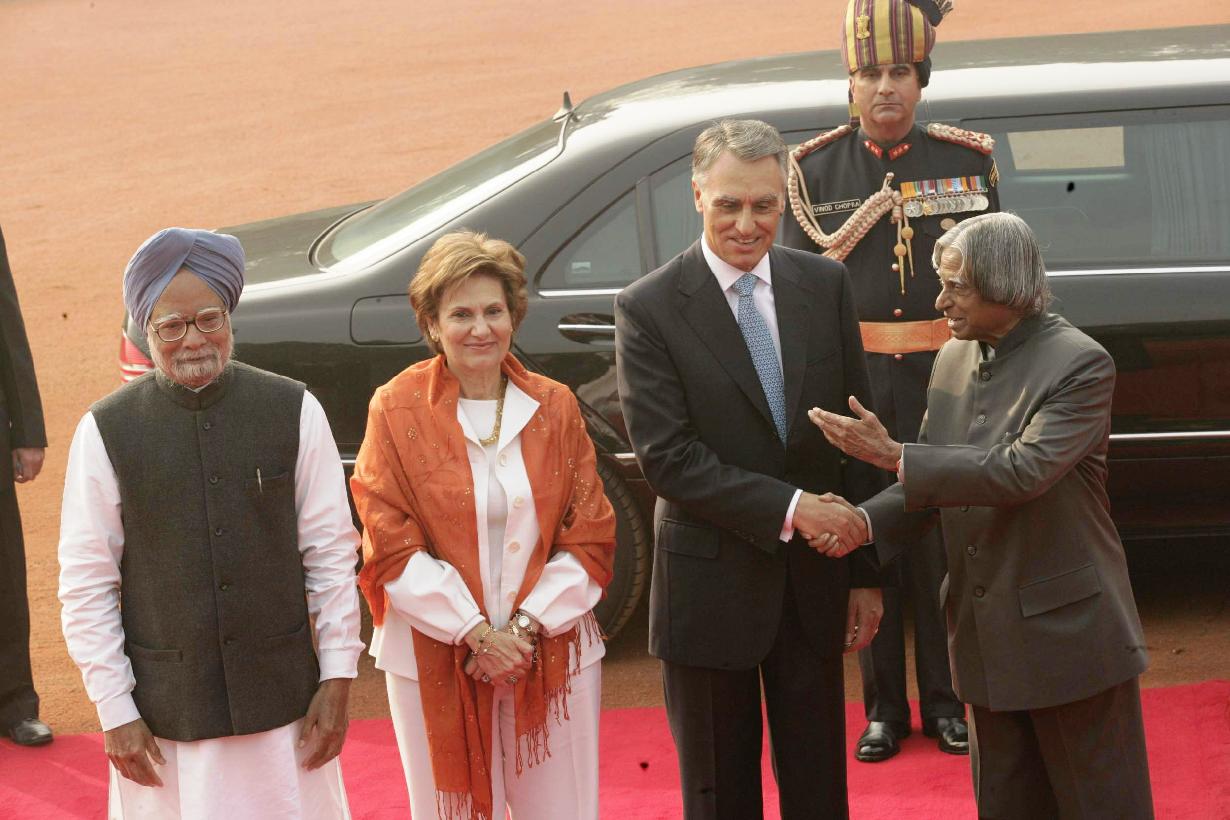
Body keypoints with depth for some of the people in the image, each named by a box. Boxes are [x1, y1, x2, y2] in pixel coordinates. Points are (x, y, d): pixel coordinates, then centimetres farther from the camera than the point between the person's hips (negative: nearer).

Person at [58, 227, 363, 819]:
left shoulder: (295, 412, -4)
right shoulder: (105, 432, -7)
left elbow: (331, 551, 2)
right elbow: (86, 584, -3)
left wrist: (337, 680, 0)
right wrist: (115, 713, -4)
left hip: (284, 703, 1)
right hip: (165, 716, -1)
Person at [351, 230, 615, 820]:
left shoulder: (554, 407, 4)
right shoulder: (397, 410, -2)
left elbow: (590, 539, 2)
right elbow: (392, 548, -5)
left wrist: (526, 626, -10)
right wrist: (475, 633, -12)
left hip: (550, 653, 2)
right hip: (436, 660, -2)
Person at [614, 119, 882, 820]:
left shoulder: (826, 286, 1)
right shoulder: (649, 309, -10)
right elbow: (667, 459, -15)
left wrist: (866, 573, 4)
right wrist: (787, 507, -23)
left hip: (814, 580, 3)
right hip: (712, 586, -3)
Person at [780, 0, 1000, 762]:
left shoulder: (968, 158, 3)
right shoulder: (816, 169, 1)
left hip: (946, 379, 0)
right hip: (856, 384, 0)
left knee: (943, 539, 6)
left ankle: (944, 700, 20)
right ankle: (883, 707, 17)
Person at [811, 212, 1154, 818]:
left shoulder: (1080, 364, -15)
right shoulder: (954, 359, 6)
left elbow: (1023, 471, -27)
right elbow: (934, 484, 8)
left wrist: (893, 456, -26)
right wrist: (865, 523, -11)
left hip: (1067, 630, -7)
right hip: (988, 634, 7)